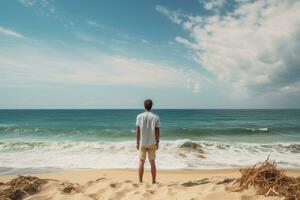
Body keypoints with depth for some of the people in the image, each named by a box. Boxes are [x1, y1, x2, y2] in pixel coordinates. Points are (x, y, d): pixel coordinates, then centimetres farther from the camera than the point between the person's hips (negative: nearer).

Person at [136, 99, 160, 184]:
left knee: (141, 162, 8)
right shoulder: (156, 117, -4)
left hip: (142, 143, 0)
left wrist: (137, 143, 4)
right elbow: (157, 131, -3)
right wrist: (157, 143, 6)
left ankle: (140, 181, 14)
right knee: (152, 162, 10)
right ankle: (154, 181, 17)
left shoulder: (139, 116, -4)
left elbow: (138, 131, -4)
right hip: (152, 143, 1)